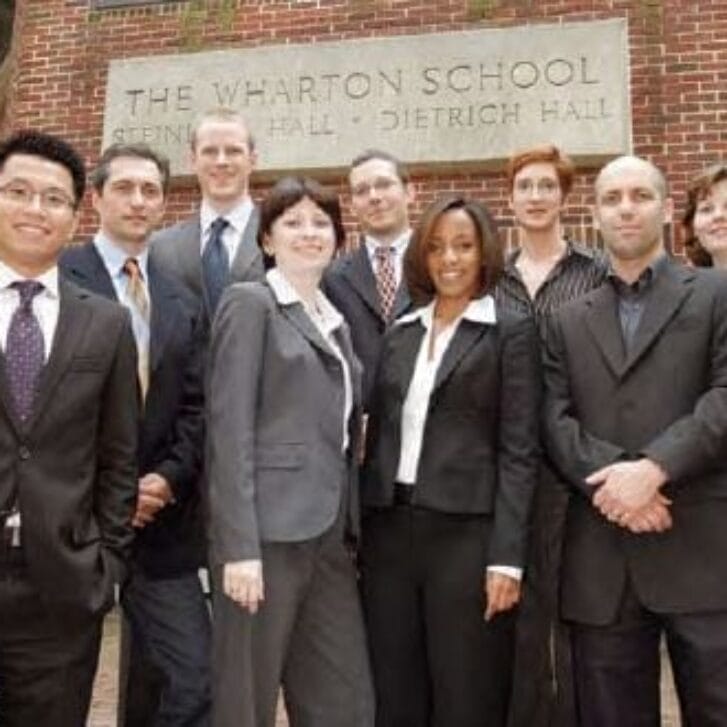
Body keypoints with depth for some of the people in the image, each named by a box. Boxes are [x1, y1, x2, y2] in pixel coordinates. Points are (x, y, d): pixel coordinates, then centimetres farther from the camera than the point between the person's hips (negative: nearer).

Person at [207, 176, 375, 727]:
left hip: (329, 533, 7)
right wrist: (240, 546, -18)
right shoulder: (250, 303, -4)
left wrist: (350, 531, 12)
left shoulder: (335, 320, 18)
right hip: (268, 530, -7)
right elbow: (230, 428, -12)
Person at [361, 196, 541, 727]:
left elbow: (519, 451, -7)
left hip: (467, 534, -4)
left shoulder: (512, 332, -2)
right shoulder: (400, 334, 12)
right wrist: (360, 529, 8)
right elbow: (379, 435, 12)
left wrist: (506, 557, -13)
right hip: (389, 529, 5)